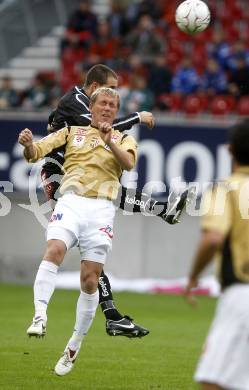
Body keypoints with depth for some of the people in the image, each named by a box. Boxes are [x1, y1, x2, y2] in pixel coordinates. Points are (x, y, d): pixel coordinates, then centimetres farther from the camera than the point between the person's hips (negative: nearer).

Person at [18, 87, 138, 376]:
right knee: (54, 250, -29)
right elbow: (36, 152, 7)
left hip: (101, 208, 0)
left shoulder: (123, 139, 17)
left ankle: (74, 346, 8)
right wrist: (28, 144, -17)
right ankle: (39, 316, -38)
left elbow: (128, 163, -5)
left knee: (90, 279, -3)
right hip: (71, 202, 0)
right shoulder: (71, 132, 18)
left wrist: (109, 142, -23)